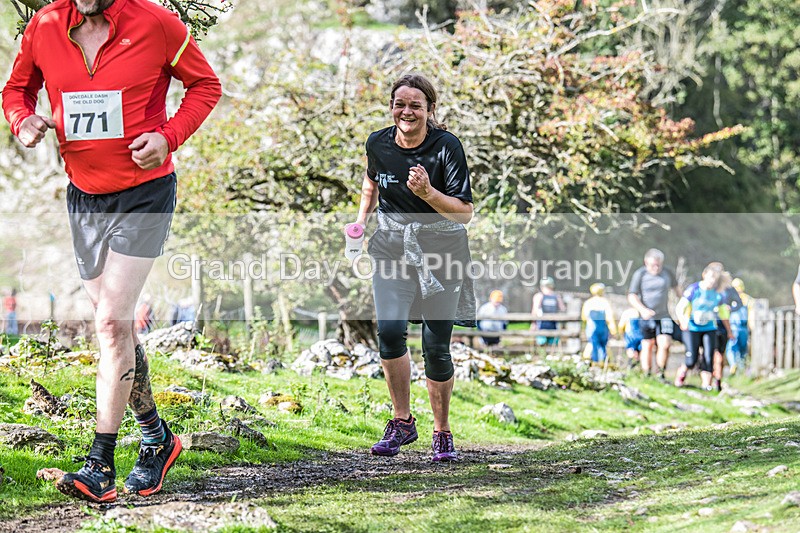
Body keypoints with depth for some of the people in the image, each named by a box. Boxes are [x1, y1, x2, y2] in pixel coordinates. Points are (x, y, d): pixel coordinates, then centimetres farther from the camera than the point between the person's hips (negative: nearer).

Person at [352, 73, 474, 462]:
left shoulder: (447, 147, -14)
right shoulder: (379, 144, -2)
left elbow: (464, 212, -15)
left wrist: (428, 193, -29)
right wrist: (361, 218, 12)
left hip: (441, 251, -2)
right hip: (392, 250, 2)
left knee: (436, 346, -2)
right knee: (389, 330, -17)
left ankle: (442, 432, 18)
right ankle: (402, 422, 1)